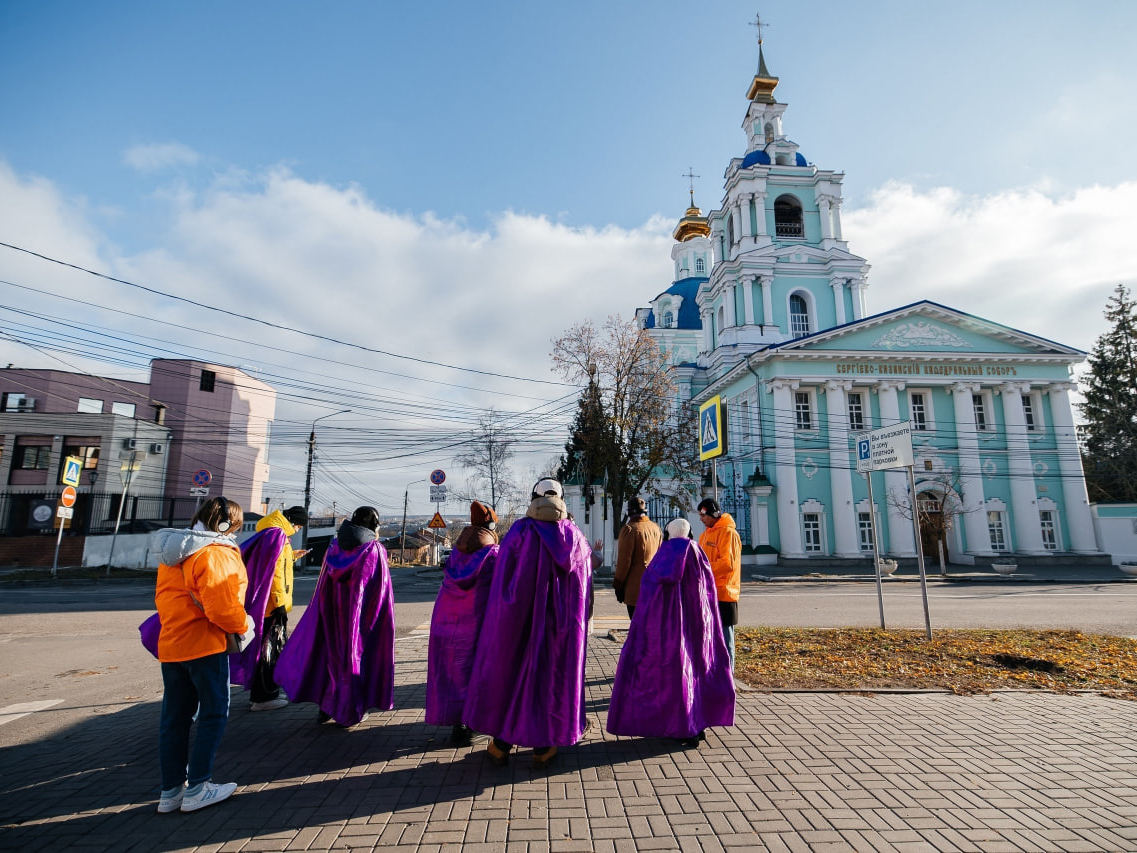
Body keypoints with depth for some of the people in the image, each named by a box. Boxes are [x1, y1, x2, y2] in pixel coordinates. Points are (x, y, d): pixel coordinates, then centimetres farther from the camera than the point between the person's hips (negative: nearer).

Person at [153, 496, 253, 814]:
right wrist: (243, 625, -6)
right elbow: (221, 606, -22)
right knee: (214, 714, 5)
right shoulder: (217, 554, -18)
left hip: (170, 644, 9)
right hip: (205, 645, -8)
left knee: (174, 718, 14)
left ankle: (171, 791, 23)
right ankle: (196, 788, 10)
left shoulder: (172, 554, 12)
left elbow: (163, 598, 15)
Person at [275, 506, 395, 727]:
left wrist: (333, 606, 14)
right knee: (357, 654, 8)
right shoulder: (375, 551, -12)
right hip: (360, 614, -4)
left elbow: (324, 585, 6)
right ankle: (350, 712, 16)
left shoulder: (335, 547, 3)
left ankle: (325, 707, 27)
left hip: (333, 612, 5)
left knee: (332, 653, 18)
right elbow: (380, 590, -11)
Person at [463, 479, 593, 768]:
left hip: (519, 618, -1)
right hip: (562, 621, 2)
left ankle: (501, 743, 23)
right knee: (552, 673, 13)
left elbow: (501, 577, -8)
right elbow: (584, 583, 5)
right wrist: (576, 620, 15)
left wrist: (505, 612, 2)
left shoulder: (519, 531, -8)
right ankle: (542, 746, 22)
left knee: (509, 669, 13)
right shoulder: (575, 536, -1)